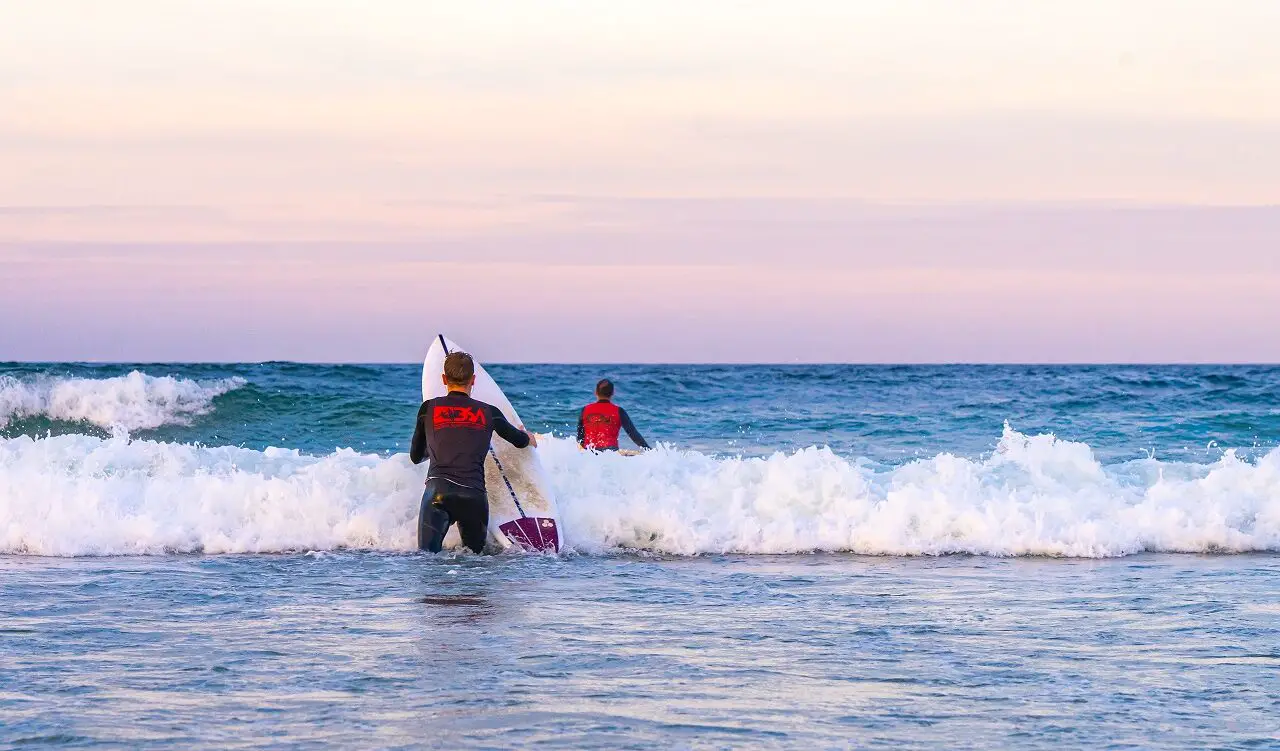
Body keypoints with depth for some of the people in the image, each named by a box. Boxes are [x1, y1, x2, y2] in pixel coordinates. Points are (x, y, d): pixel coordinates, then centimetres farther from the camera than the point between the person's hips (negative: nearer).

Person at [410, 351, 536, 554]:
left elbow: (415, 457, 25)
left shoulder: (429, 408, 13)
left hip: (439, 489, -1)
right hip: (475, 495, 1)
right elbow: (520, 441, 34)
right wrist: (530, 438, 59)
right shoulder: (489, 413, 14)